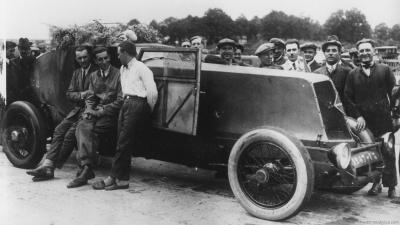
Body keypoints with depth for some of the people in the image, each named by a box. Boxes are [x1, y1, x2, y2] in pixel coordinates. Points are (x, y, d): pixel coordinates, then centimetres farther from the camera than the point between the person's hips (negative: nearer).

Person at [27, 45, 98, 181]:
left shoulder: (97, 72, -2)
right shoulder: (76, 73, 20)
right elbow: (69, 94, 13)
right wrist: (82, 95, -7)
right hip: (77, 109, 7)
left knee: (70, 133, -21)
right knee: (59, 130, -12)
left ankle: (54, 166, -14)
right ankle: (47, 165, -15)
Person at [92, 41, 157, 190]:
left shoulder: (141, 68, -4)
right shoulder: (123, 69, 24)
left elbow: (152, 92, -9)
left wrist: (148, 111, -2)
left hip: (137, 104, -8)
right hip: (126, 103, 8)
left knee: (124, 143, -10)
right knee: (122, 143, 3)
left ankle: (114, 177, -8)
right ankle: (122, 179, 5)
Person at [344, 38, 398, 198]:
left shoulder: (385, 70, 5)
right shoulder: (352, 74, 8)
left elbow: (394, 92, 2)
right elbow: (348, 98, 4)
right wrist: (358, 116, -7)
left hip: (384, 119, -1)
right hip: (363, 121, 1)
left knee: (388, 154, 2)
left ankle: (391, 186, 13)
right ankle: (376, 183, 21)